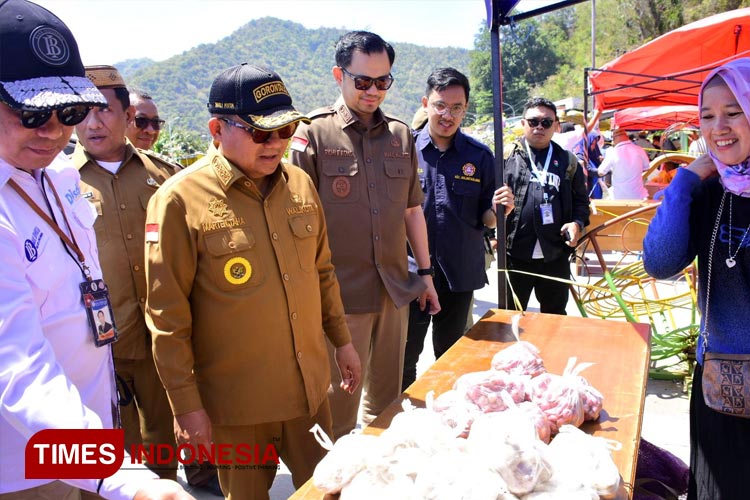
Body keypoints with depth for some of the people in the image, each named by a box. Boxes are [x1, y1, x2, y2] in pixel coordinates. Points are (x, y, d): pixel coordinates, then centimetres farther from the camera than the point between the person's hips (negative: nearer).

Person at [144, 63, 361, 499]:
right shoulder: (180, 200, -15)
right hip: (235, 401, -4)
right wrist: (187, 404, -10)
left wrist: (342, 339, 14)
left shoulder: (300, 183, 1)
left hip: (311, 388, 5)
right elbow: (168, 317, -12)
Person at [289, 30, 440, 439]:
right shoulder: (314, 133, -5)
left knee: (387, 395, 17)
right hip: (341, 293, -5)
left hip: (395, 289, 5)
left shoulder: (400, 134, 9)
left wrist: (425, 272, 16)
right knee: (339, 399, 6)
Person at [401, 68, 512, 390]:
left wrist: (499, 210, -17)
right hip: (410, 273, -2)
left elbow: (487, 219, 4)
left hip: (461, 275, 2)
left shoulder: (479, 156, 2)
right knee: (405, 355, 4)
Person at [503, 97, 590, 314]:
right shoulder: (507, 156, 2)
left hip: (556, 255, 3)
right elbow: (490, 197, 0)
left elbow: (581, 199, 15)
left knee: (555, 315, 18)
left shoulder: (568, 160, 10)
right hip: (515, 254, -2)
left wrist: (578, 223, -4)